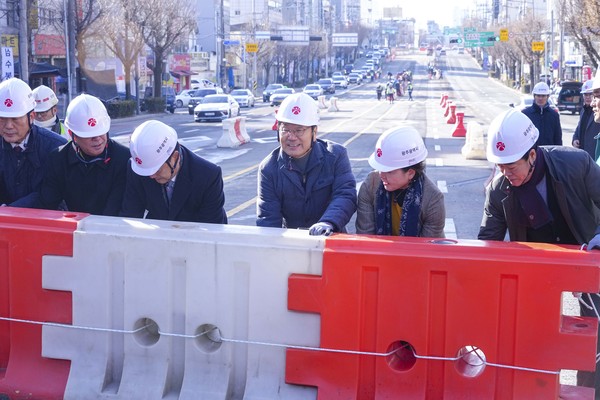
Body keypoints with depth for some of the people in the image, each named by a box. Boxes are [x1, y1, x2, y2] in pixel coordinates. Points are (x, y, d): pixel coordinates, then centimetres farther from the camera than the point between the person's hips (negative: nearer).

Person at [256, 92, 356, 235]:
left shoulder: (336, 155, 0)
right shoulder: (268, 168, 2)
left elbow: (345, 195, -11)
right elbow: (267, 219, -1)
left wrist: (328, 223, -31)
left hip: (331, 238, 0)